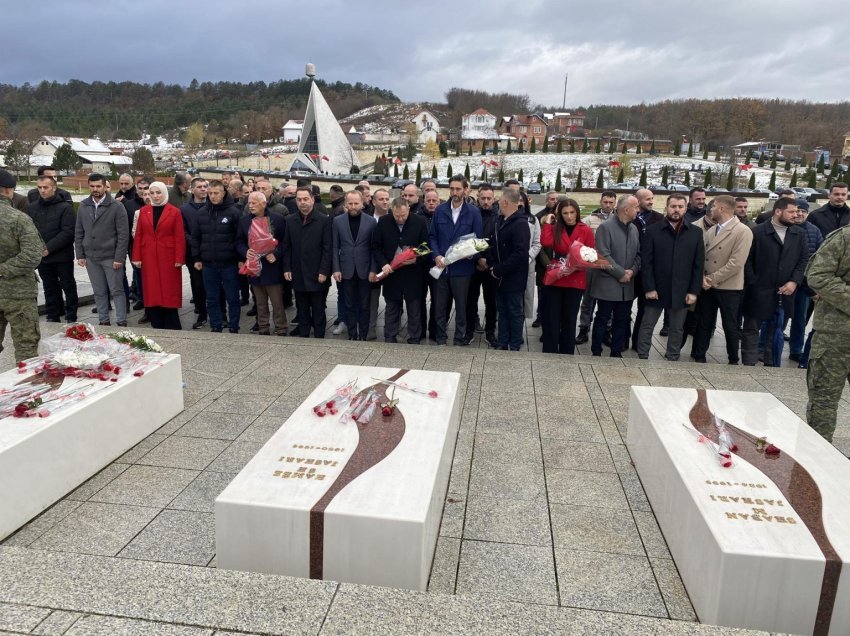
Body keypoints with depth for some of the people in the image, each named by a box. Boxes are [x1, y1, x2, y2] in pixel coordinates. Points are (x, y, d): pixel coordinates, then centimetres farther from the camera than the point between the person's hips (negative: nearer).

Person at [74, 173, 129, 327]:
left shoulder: (116, 206, -6)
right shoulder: (83, 206, 8)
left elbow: (123, 235, -9)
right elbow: (78, 233, 11)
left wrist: (119, 258, -14)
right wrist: (80, 255, 4)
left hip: (111, 257, -4)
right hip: (91, 257, 4)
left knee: (117, 290, 0)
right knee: (99, 292, 11)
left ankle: (121, 322, 6)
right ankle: (103, 320, 20)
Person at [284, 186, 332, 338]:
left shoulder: (324, 220, -5)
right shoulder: (290, 220, 8)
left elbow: (328, 248, -8)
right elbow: (286, 247, 10)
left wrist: (324, 271, -13)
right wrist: (286, 268, 2)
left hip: (317, 275, -4)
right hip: (298, 275, 4)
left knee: (318, 311, 6)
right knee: (302, 310, 12)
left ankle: (319, 336, 14)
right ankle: (303, 335, 21)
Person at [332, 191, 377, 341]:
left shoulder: (371, 221, -2)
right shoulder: (338, 221, 2)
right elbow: (335, 247, 3)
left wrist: (373, 270, -6)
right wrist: (336, 269, -4)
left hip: (364, 270, -1)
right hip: (346, 270, 1)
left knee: (364, 305, 7)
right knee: (350, 305, 9)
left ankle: (363, 335, 17)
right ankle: (352, 334, 19)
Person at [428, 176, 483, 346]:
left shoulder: (473, 212, -2)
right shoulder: (440, 210, 5)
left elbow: (478, 239, 0)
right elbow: (432, 236, 6)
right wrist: (436, 256, -9)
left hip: (462, 267, -2)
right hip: (441, 266, 2)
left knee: (461, 306, 9)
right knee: (440, 305, 9)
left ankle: (460, 339, 21)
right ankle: (441, 338, 23)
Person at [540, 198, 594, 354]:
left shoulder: (586, 231, 0)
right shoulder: (555, 228, 4)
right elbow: (546, 243, -16)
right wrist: (548, 223, -9)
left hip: (575, 281, -1)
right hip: (554, 279, 1)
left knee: (569, 319, 11)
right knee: (551, 318, 2)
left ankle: (567, 354, 22)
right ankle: (550, 353, 13)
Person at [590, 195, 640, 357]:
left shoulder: (634, 229, 11)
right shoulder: (605, 227, -10)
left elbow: (638, 254, 12)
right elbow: (604, 256, -16)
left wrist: (632, 271, -6)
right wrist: (621, 273, -14)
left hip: (627, 285, 6)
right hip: (608, 284, -6)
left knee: (622, 321, 11)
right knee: (602, 320, 4)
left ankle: (616, 353, 22)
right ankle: (596, 353, 15)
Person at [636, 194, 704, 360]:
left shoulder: (696, 233, 3)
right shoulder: (653, 231, -2)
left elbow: (699, 265, 2)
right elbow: (646, 262, -5)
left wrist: (694, 291, -4)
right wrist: (649, 288, -12)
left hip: (681, 292, 2)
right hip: (656, 289, -2)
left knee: (677, 329, 11)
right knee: (646, 326, 5)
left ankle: (672, 360, 22)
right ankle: (642, 358, 16)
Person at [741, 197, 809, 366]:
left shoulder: (799, 234, 7)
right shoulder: (758, 232, -6)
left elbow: (804, 260, 6)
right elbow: (747, 259, -6)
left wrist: (794, 281, -7)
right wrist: (753, 283, -10)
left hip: (785, 292, 4)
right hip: (759, 292, -4)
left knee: (776, 331, 13)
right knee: (751, 329, 3)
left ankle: (772, 365, 23)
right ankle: (748, 364, 10)